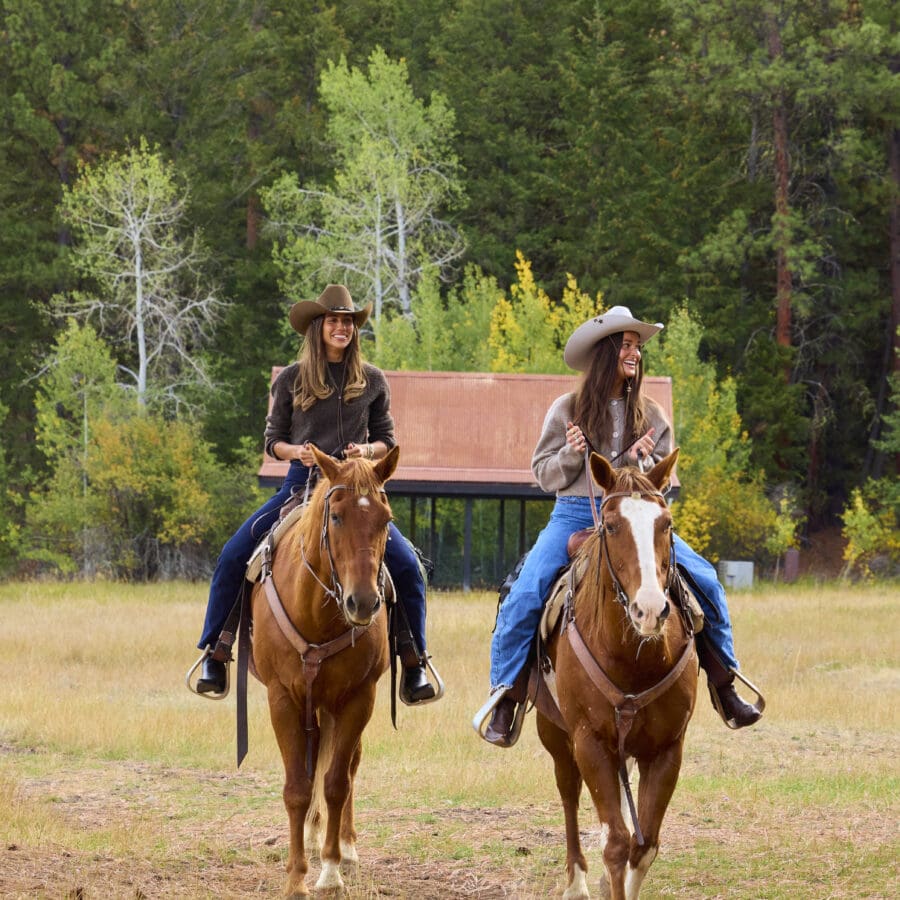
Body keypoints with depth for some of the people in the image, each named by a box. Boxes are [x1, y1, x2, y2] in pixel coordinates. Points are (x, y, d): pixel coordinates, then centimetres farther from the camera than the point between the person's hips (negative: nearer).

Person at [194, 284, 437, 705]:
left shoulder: (372, 380, 6)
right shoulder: (291, 380, 4)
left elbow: (387, 439, 12)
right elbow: (273, 439, 9)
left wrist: (368, 450, -10)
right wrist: (295, 451, -12)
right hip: (302, 483, 0)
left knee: (407, 566, -19)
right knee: (232, 558, -16)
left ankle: (413, 664, -4)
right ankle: (213, 654, -2)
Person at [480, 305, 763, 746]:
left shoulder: (650, 415, 9)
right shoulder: (567, 410, 3)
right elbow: (544, 474, 4)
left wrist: (639, 462, -11)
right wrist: (571, 455, -16)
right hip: (574, 515, -2)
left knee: (704, 579, -13)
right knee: (525, 595, -23)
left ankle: (723, 687, -1)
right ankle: (506, 697, -11)